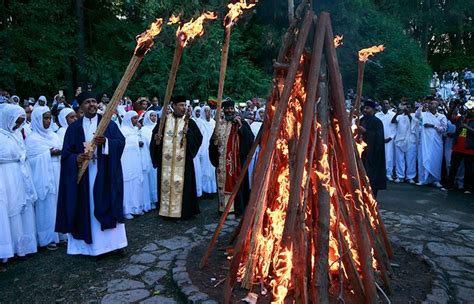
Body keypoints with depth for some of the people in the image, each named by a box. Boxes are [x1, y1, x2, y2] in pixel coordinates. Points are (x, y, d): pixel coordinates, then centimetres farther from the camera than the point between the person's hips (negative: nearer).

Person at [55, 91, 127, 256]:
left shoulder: (108, 123, 5)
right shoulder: (74, 128, 8)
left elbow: (121, 142, -5)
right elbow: (66, 153, 3)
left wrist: (106, 142, -24)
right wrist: (76, 158, -18)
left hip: (104, 174, -1)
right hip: (83, 175, 1)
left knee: (107, 206, 2)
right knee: (87, 208, 5)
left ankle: (113, 241, 12)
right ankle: (89, 244, 15)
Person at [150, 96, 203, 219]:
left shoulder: (190, 122, 3)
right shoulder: (164, 120, 4)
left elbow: (198, 137, -8)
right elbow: (155, 136, 6)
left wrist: (187, 130, -21)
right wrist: (157, 139, -15)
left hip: (183, 161, -1)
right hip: (166, 161, 1)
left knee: (182, 184, 1)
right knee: (166, 184, 6)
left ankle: (182, 211, 13)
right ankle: (166, 210, 19)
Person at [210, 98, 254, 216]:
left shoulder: (241, 122, 1)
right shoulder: (219, 124, 11)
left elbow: (250, 138, -11)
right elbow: (213, 142, 15)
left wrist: (240, 126, -20)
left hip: (236, 160, -4)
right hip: (222, 161, 4)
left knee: (235, 183, -3)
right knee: (223, 183, 8)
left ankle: (237, 209, 6)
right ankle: (224, 208, 18)